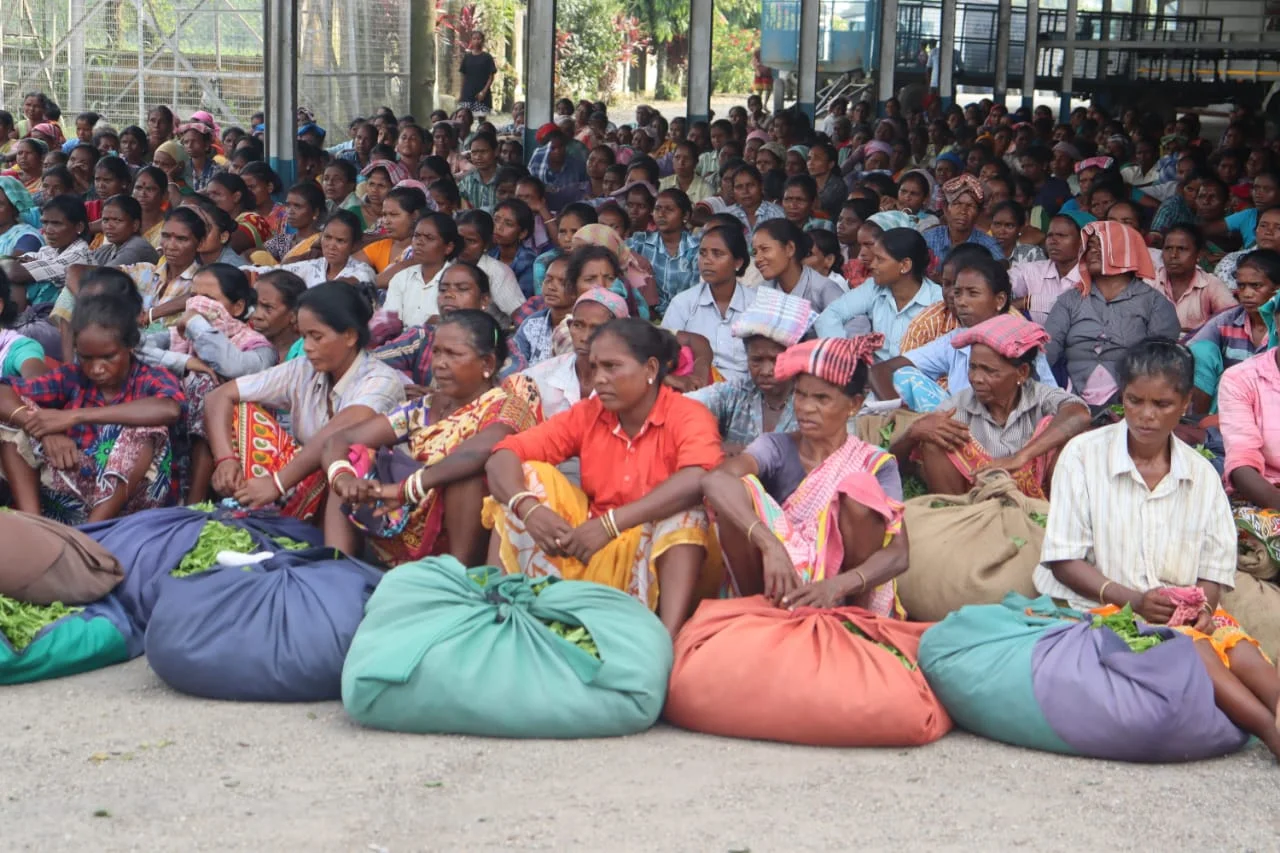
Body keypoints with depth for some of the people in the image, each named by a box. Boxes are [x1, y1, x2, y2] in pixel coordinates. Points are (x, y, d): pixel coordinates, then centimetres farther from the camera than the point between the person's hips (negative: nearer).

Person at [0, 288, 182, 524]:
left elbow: (169, 410, -31)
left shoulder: (153, 380, -5)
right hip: (71, 498, 4)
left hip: (131, 502, -4)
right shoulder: (72, 377, 6)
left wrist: (74, 417, -29)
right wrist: (46, 430, -23)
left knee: (144, 428, -28)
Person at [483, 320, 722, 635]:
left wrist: (610, 525, -39)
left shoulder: (688, 416, -13)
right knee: (527, 474, -8)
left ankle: (668, 637, -42)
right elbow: (503, 456, -6)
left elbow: (698, 481, -35)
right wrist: (528, 508, -29)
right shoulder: (587, 414, 1)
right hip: (585, 548, 4)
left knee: (685, 507, -30)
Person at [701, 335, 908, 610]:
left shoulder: (876, 465, -2)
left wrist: (838, 585, -37)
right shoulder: (777, 448, -2)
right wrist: (770, 545, -42)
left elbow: (898, 553, -16)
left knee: (860, 488, -22)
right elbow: (715, 481, -25)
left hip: (843, 601, 0)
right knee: (737, 488, -20)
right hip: (779, 590, 1)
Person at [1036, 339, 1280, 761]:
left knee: (1241, 649, -28)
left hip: (1187, 612, 4)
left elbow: (1215, 567, 11)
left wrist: (1203, 606, -13)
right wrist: (1131, 599, -17)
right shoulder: (1084, 454, -1)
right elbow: (1064, 560, -4)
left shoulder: (1201, 474, 10)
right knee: (1191, 648, -32)